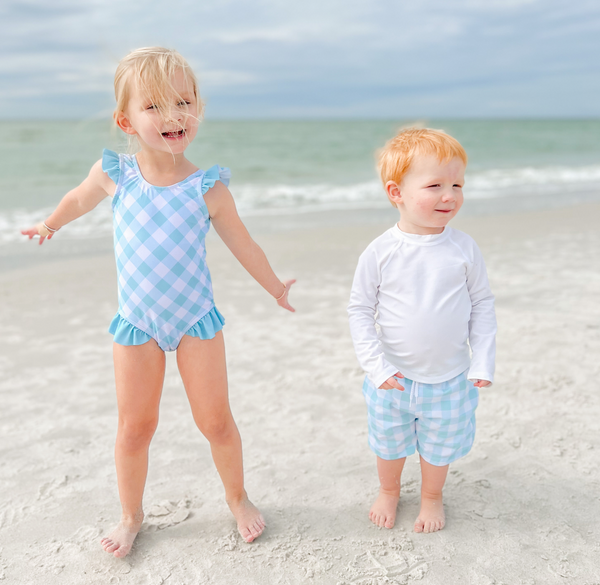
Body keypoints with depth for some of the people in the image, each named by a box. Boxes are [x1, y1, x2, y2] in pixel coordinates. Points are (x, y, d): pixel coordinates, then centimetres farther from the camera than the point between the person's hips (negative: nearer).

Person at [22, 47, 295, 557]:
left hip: (195, 319, -1)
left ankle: (237, 497, 33)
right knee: (135, 427, 9)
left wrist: (276, 289, 14)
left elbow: (242, 244, 3)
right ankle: (131, 515, 33)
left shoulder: (208, 188, -13)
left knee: (216, 421, 6)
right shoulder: (115, 174, -11)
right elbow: (79, 199, 13)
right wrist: (50, 224, 32)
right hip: (136, 323, 1)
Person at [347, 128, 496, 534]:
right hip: (394, 378, 0)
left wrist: (482, 364, -6)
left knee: (439, 445, 19)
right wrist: (376, 365, -13)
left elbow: (483, 306, -2)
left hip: (450, 378, 1)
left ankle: (432, 497, 47)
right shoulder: (381, 252, -15)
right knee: (389, 443, 20)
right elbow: (360, 309, -8)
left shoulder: (464, 249, -11)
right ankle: (389, 491, 49)